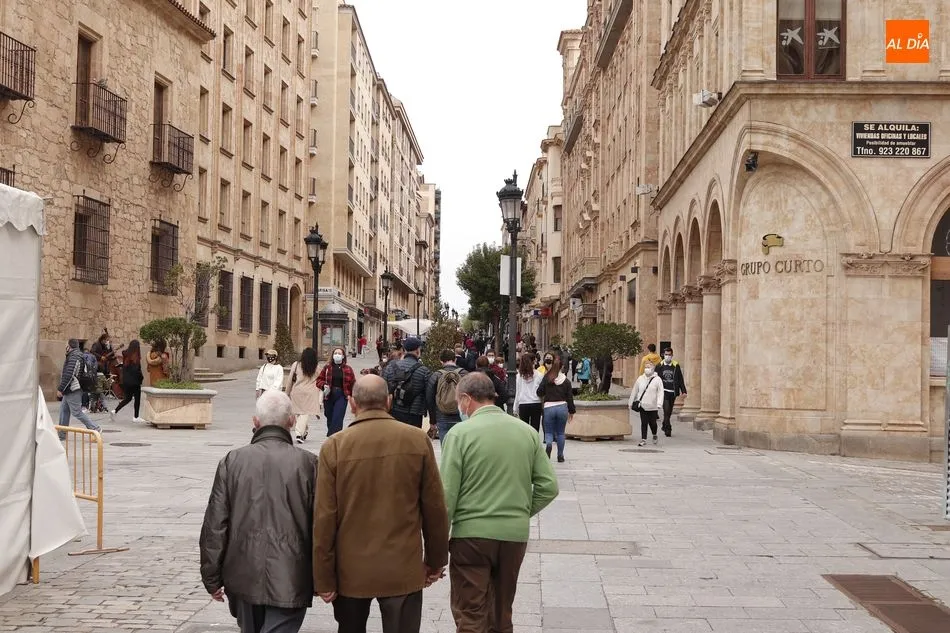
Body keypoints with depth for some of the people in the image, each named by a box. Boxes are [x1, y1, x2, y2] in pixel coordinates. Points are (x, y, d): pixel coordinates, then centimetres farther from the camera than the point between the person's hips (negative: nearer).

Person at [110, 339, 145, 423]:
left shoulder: (126, 355, 3)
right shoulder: (136, 357, -16)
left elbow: (123, 368, 8)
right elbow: (137, 370, -17)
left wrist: (123, 379, 15)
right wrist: (141, 377, -1)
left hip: (126, 381, 7)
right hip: (134, 381, -7)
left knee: (128, 398, 17)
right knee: (137, 398, 7)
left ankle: (114, 411, 6)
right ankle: (135, 417, 11)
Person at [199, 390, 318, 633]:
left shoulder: (233, 461, -3)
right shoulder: (307, 463, -8)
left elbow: (214, 525, -1)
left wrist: (212, 577, 9)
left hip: (243, 577, 3)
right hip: (289, 579, -3)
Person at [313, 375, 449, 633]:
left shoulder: (334, 447, -9)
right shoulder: (418, 440, -7)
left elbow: (324, 518, -8)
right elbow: (435, 508, -2)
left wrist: (324, 579, 0)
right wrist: (435, 561, 11)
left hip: (351, 570, 1)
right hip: (403, 568, 0)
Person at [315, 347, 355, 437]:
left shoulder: (348, 369, 4)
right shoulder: (327, 367, 6)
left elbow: (353, 383, 7)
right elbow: (319, 380, 9)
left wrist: (350, 395, -2)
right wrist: (323, 385, -11)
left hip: (342, 396, -2)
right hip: (329, 396, 2)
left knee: (337, 419, -13)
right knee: (330, 419, 9)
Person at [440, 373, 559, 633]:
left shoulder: (460, 433, -9)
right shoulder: (527, 432, 3)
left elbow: (447, 494, -11)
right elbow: (548, 487, 2)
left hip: (472, 534, -4)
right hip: (516, 534, 5)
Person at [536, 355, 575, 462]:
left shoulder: (546, 378, -4)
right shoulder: (566, 380, 3)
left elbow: (539, 392, -5)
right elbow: (570, 397, 5)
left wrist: (543, 397, 19)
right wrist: (571, 411, 13)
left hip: (549, 407, -2)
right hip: (562, 407, 2)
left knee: (549, 432, 7)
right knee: (560, 433, 15)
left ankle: (548, 445, -25)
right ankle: (560, 455, 17)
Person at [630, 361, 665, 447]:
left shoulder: (657, 379, -4)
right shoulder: (640, 379, 6)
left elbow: (660, 392, -10)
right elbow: (634, 391, 13)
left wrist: (659, 403, -21)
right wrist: (631, 402, 15)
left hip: (652, 406, -2)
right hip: (642, 405, 2)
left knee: (652, 422, 8)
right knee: (643, 423, -1)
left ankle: (654, 436, 35)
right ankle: (643, 440, 4)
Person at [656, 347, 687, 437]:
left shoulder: (676, 366, 3)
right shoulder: (659, 366, 0)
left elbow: (680, 379, 5)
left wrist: (683, 391, 1)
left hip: (673, 392, 2)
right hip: (664, 391, -2)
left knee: (669, 412, 11)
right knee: (666, 410, -12)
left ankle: (665, 426, 30)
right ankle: (668, 429, -8)